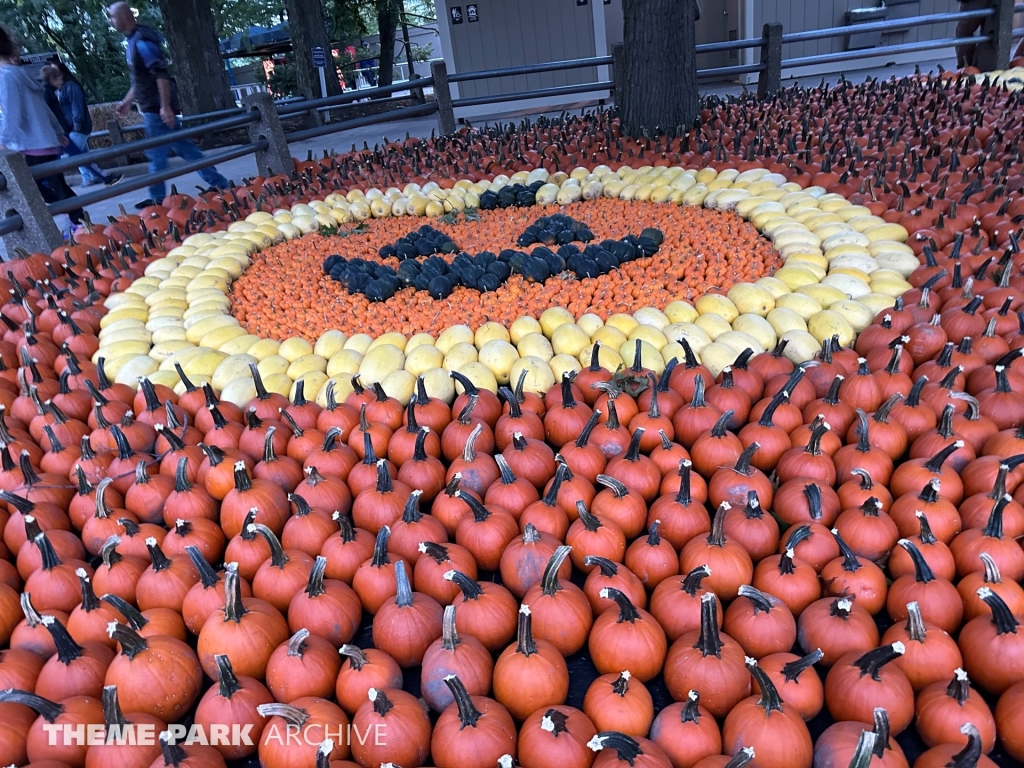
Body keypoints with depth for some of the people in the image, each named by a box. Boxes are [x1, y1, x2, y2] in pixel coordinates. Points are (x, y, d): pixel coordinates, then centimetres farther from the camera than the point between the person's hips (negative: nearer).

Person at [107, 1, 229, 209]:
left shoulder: (141, 41, -15)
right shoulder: (134, 40, 16)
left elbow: (162, 74, -24)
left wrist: (165, 107, -28)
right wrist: (127, 101, 27)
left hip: (156, 109, -10)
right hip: (152, 108, 10)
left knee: (156, 154, -2)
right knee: (184, 147, 9)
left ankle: (158, 198, 7)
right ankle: (219, 184, 11)